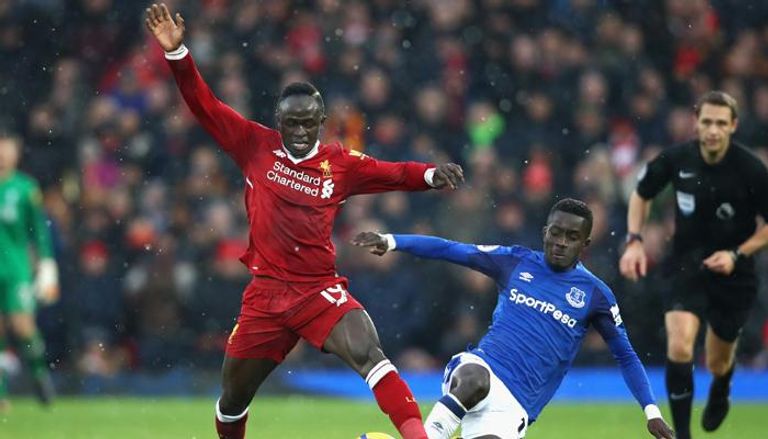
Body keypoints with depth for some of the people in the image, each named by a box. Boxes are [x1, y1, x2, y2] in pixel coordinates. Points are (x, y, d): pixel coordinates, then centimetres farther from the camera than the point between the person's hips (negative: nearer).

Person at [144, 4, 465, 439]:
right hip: (266, 292, 2)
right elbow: (205, 105, 1)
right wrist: (177, 52, -9)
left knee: (368, 352, -27)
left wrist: (431, 174, -28)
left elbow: (393, 173, -7)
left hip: (321, 289, -2)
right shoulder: (255, 146, 1)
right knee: (234, 394, 12)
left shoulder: (341, 164, 1)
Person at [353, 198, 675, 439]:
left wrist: (651, 411, 3)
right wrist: (391, 242, -4)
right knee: (475, 380, -39)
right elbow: (450, 250, 7)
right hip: (478, 369, 0)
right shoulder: (516, 263, 10)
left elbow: (625, 356, 13)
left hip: (514, 404, 0)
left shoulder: (594, 295, 7)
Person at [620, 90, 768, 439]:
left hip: (733, 274, 0)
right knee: (679, 346, -23)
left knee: (718, 363, 14)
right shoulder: (676, 159, -10)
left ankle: (719, 395, 52)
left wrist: (737, 254, -18)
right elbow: (641, 195, 9)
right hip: (686, 265, 0)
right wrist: (634, 241, -3)